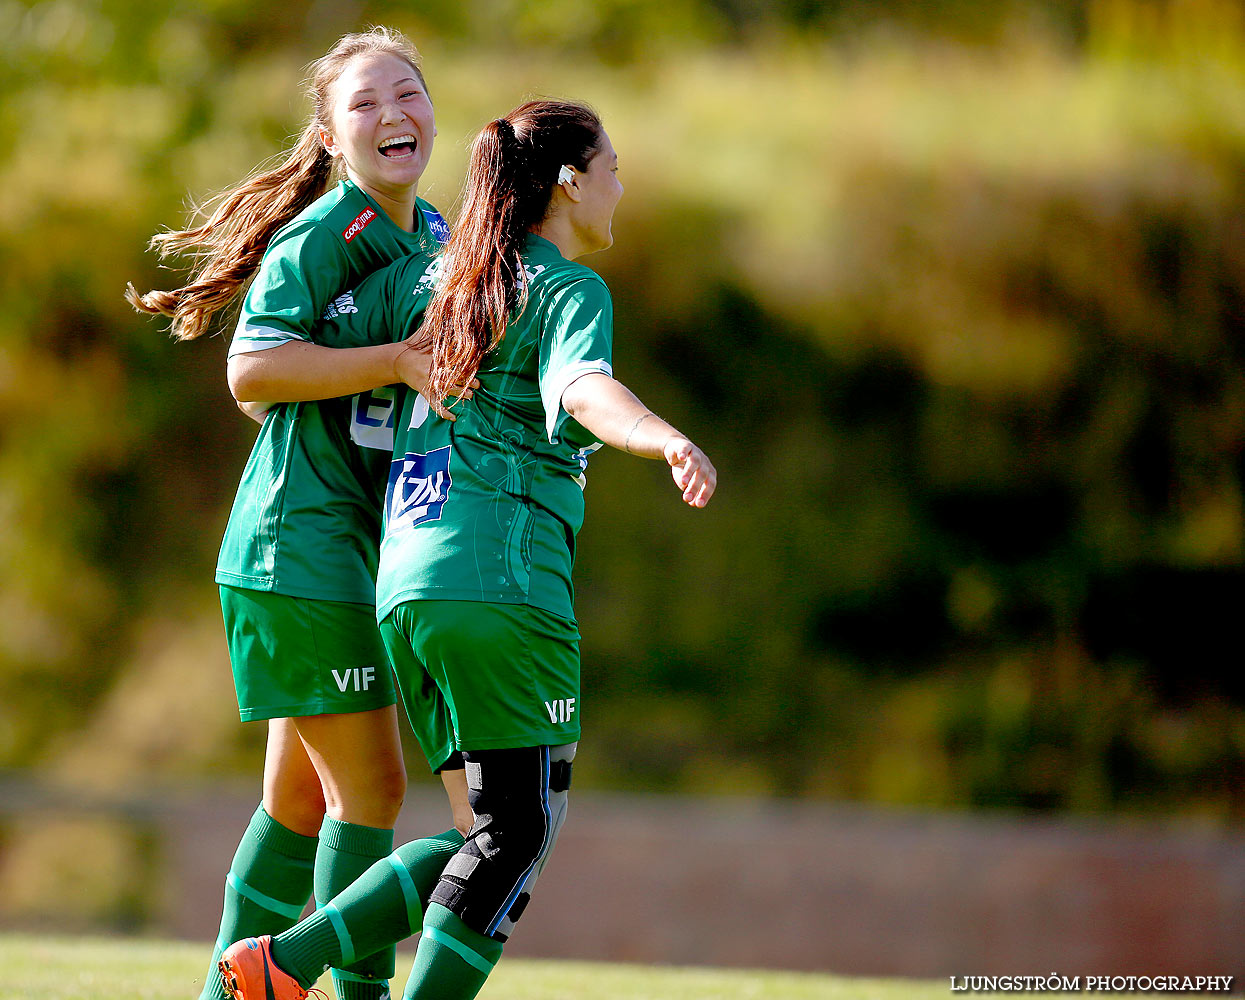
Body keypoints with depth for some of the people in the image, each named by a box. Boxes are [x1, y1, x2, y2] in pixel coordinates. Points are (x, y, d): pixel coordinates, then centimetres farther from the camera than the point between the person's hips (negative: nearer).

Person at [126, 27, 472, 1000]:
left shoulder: (432, 232, 14)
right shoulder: (319, 235, -13)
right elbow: (251, 370, -23)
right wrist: (396, 361, -26)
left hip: (366, 548, 9)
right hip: (301, 548, -9)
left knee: (301, 799, 13)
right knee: (372, 789, -7)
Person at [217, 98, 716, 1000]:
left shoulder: (432, 276, 18)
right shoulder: (570, 290, -2)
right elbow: (584, 391, -25)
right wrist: (670, 442, -43)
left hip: (406, 586, 8)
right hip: (502, 582, -8)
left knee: (497, 830, 11)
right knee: (519, 830, -3)